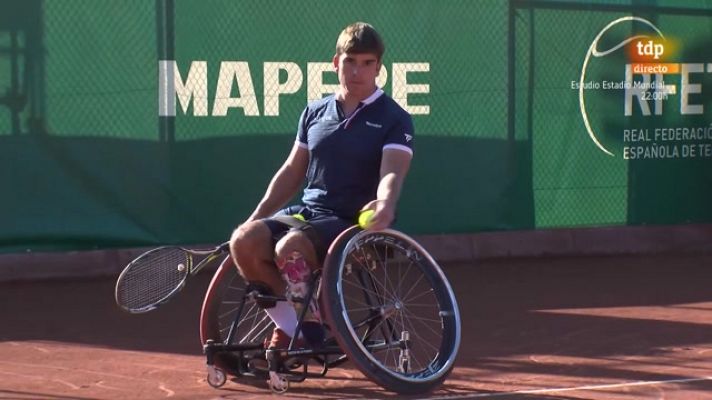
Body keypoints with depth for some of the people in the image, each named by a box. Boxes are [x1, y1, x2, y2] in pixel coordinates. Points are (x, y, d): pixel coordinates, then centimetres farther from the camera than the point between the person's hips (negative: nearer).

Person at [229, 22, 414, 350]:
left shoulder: (394, 119, -2)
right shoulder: (315, 112, 14)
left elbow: (392, 173, -19)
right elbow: (292, 171, 19)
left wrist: (385, 205, -42)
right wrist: (256, 217, 8)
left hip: (355, 221, -6)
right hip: (307, 210, 6)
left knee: (290, 247, -35)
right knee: (244, 241, -22)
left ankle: (313, 328, -12)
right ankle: (289, 325, -8)